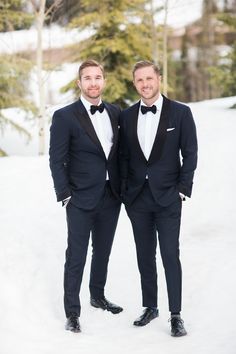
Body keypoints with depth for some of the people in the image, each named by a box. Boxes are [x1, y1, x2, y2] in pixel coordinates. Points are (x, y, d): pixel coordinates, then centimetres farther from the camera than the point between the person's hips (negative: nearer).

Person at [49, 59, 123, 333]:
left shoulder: (115, 113, 6)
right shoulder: (65, 116, -9)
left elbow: (119, 151, 13)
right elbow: (56, 159, -8)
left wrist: (122, 186, 6)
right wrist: (65, 195, -11)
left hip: (111, 196, 5)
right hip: (81, 198, -5)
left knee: (103, 251, 17)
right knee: (76, 256, 0)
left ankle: (98, 296, 35)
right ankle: (72, 312, 7)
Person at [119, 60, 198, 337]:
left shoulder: (180, 112, -3)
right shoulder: (127, 116, 7)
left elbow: (190, 154, -2)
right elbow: (124, 156, 11)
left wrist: (183, 189, -7)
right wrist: (126, 189, 4)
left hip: (168, 198, -3)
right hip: (137, 198, 3)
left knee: (170, 256, -3)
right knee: (145, 255, 10)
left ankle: (176, 315, 3)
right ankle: (150, 307, 20)